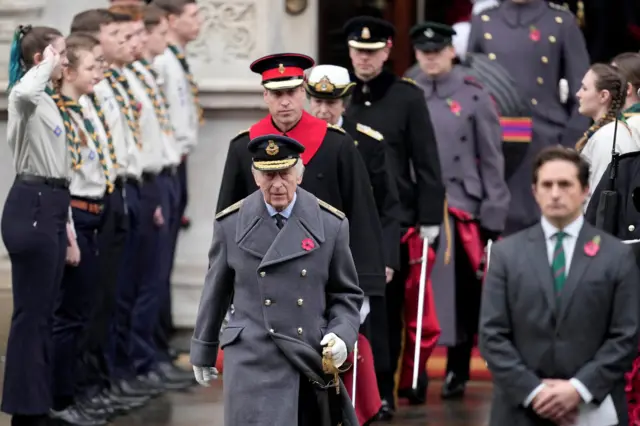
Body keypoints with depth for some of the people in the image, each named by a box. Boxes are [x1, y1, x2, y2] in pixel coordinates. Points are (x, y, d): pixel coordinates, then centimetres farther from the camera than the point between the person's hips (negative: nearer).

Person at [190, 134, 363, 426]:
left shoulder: (331, 224, 2)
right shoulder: (231, 224, 1)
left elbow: (347, 294, 9)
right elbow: (215, 291, 12)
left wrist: (341, 335, -9)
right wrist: (203, 351, 18)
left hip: (312, 362, 2)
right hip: (254, 363, -2)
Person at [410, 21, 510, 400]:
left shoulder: (474, 96, 1)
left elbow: (492, 159, 2)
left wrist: (493, 216, -1)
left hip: (461, 209, -2)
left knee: (463, 294, 4)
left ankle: (458, 372, 16)